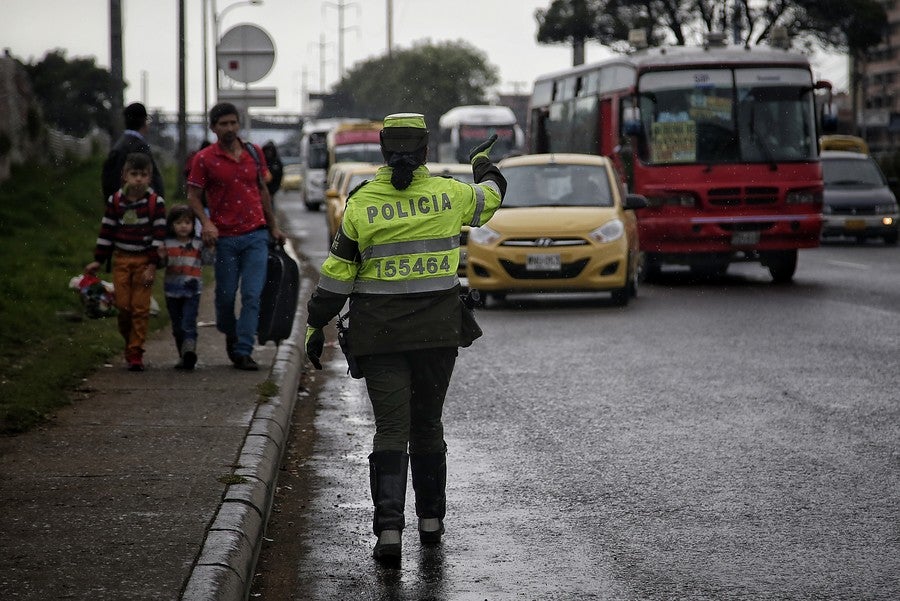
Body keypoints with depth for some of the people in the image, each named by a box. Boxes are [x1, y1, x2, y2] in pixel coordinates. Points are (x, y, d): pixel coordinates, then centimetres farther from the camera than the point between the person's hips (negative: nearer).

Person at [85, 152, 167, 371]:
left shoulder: (156, 203, -5)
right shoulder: (115, 201, 3)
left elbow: (159, 235, -5)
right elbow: (107, 231, 9)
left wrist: (153, 264, -10)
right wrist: (98, 260, 8)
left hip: (144, 261, -2)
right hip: (121, 260, 2)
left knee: (140, 308, -4)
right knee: (123, 305, -1)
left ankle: (135, 353, 0)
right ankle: (129, 342, 22)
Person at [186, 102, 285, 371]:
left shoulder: (254, 153, 8)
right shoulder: (204, 159, -3)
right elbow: (193, 197, -1)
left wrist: (273, 227, 21)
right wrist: (206, 223, -17)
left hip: (256, 235, 2)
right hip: (225, 238, -2)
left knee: (252, 295, -7)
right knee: (225, 295, 6)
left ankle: (243, 351, -6)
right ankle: (230, 336, 34)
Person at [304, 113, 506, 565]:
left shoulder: (362, 203, -5)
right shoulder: (449, 194, -2)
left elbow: (338, 270, -3)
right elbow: (491, 195, 21)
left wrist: (315, 325, 6)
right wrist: (483, 162, 42)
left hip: (380, 333, -1)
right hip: (438, 330, 1)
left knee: (391, 427, -1)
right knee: (428, 424, 16)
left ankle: (389, 528, -15)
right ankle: (431, 519, 26)